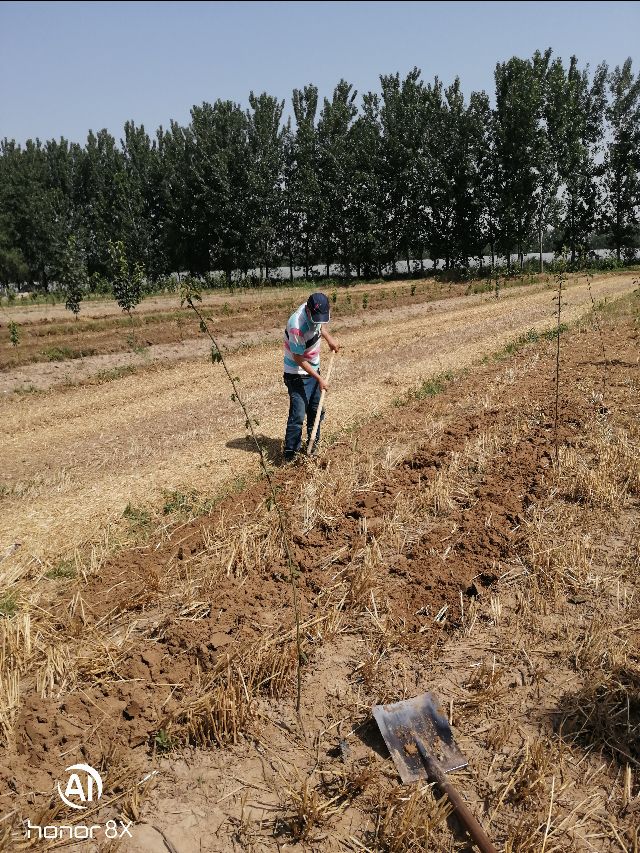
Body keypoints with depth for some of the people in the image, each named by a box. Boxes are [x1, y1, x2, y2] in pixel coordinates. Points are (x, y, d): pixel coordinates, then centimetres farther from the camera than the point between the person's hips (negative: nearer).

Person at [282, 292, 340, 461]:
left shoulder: (315, 310, -8)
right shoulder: (297, 326, -32)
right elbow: (299, 359, -24)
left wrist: (329, 339, 6)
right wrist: (319, 379, -20)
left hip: (314, 370, 8)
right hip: (298, 375, -8)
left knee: (316, 411, 15)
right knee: (298, 416, -11)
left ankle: (312, 449, 29)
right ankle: (290, 457, -2)